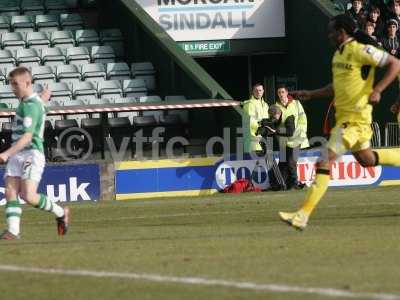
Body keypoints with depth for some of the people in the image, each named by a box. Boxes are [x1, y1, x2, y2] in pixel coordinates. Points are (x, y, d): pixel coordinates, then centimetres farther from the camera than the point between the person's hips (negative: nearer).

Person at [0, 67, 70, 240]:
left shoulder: (31, 105, -16)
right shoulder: (25, 100, 14)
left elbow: (27, 136, -26)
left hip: (32, 154, -9)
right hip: (16, 154, 9)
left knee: (28, 196, -18)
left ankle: (60, 213, 5)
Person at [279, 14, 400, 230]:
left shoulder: (361, 50, -15)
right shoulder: (339, 54, 12)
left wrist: (377, 90, -24)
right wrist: (310, 95, 16)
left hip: (356, 117, -10)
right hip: (343, 114, 10)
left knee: (325, 161, -14)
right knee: (365, 159, 23)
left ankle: (303, 215, -16)